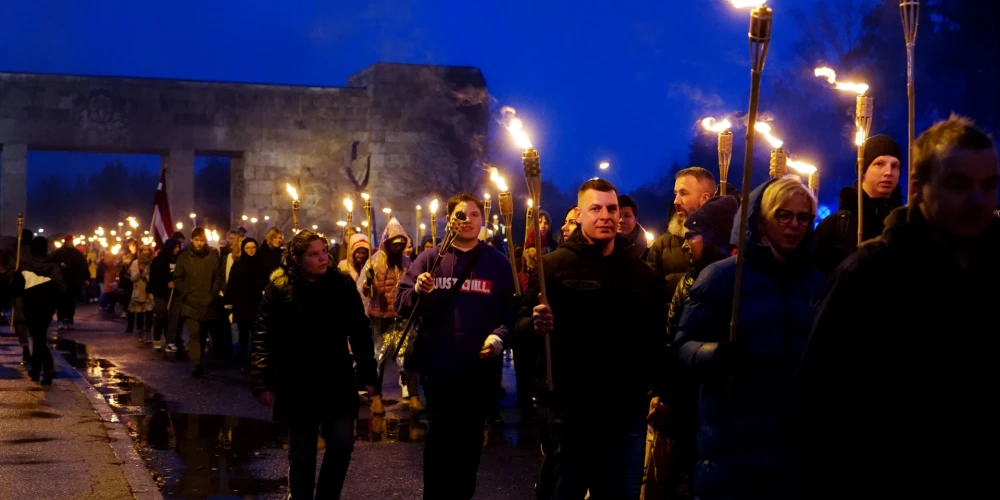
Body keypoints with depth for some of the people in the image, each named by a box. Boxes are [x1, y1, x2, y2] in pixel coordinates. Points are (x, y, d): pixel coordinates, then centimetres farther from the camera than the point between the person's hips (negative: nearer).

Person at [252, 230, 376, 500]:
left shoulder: (343, 284, 0)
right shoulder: (280, 288, -6)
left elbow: (360, 333, 3)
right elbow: (264, 337, -7)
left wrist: (367, 374, 1)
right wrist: (262, 382, -13)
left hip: (338, 380, 2)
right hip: (298, 383, -1)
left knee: (342, 444, -1)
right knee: (302, 452, 7)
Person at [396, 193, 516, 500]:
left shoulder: (497, 263, 5)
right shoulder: (430, 259, 5)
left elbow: (512, 310, 3)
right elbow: (402, 305, 2)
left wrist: (500, 334, -15)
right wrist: (418, 291, -19)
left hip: (480, 368, 1)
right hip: (438, 366, -1)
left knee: (470, 439, 11)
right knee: (440, 438, 5)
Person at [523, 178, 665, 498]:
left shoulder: (640, 271, 9)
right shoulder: (554, 265, -2)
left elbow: (657, 334, 15)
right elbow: (521, 325, -6)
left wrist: (660, 389, 9)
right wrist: (536, 324, -28)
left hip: (629, 409, 3)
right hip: (575, 408, -3)